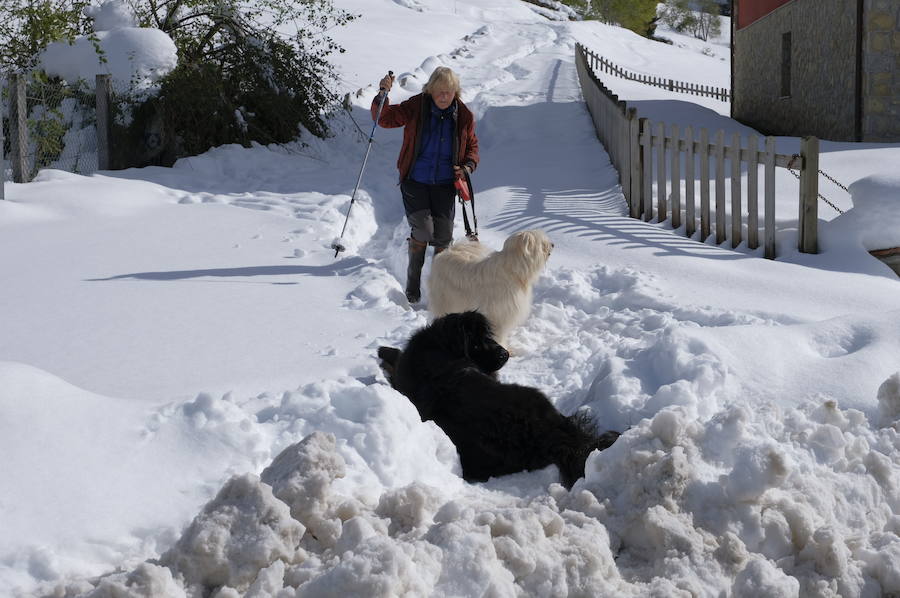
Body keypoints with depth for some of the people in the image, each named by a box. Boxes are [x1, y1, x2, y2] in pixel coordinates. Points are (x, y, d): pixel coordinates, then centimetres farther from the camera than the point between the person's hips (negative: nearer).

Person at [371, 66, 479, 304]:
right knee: (422, 231, -15)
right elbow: (384, 119, -4)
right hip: (415, 182, -2)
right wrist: (383, 96, -22)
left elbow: (472, 147, 14)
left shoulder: (463, 116, 1)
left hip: (445, 184, 2)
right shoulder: (416, 107, -6)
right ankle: (413, 283, 6)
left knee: (443, 238, -2)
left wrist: (468, 166, -6)